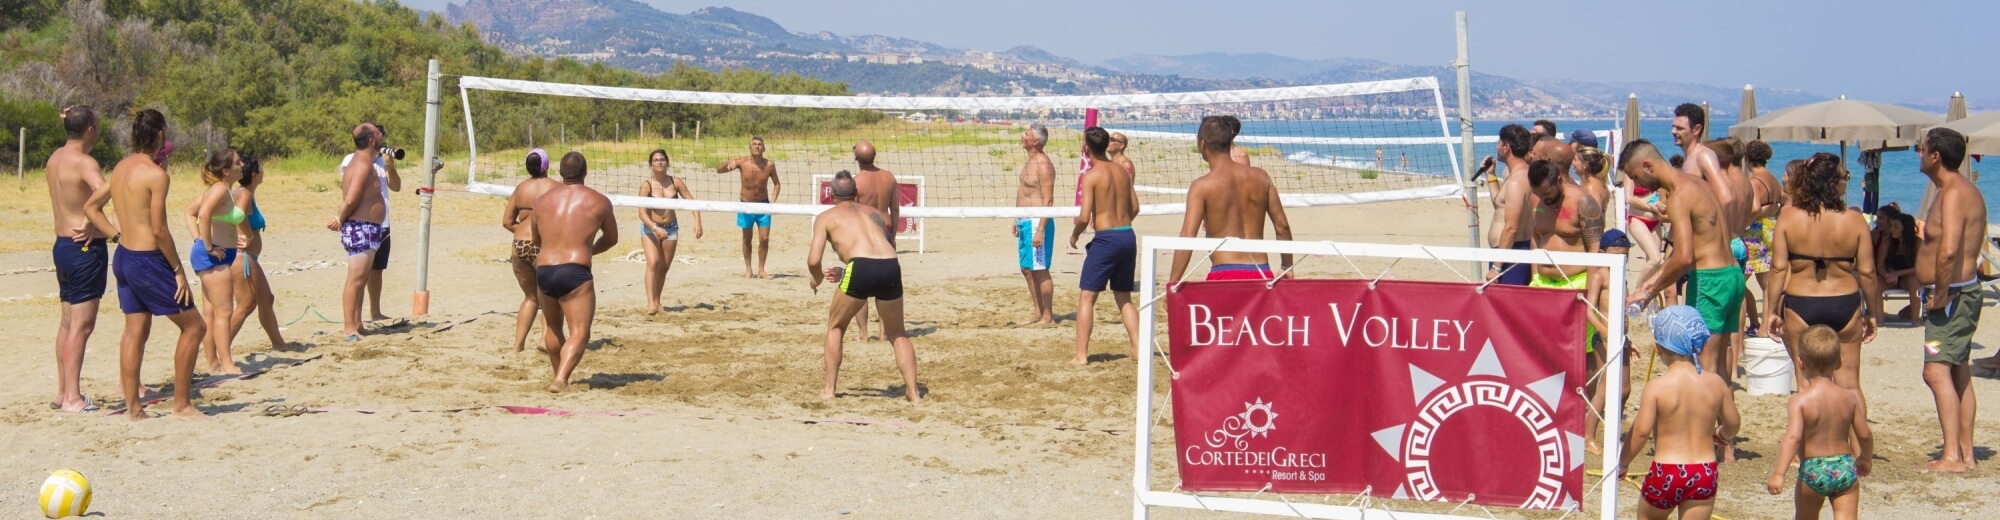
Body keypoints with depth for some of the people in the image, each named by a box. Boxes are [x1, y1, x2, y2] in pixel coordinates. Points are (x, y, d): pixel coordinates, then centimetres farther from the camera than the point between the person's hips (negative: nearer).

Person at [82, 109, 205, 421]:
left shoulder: (120, 168, 9)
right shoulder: (156, 175, -17)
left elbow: (90, 207, 18)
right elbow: (159, 230, -19)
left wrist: (118, 236, 14)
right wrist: (178, 271, -12)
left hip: (124, 257, 9)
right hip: (148, 262, -9)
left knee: (135, 331, 12)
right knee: (193, 326, 1)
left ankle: (133, 408, 13)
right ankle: (181, 405, 2)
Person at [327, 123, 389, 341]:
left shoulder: (361, 162, 16)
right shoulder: (363, 165, -17)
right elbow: (351, 199, -23)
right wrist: (341, 219, -8)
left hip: (367, 229, 11)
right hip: (361, 228, -11)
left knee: (361, 279, 15)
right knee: (356, 279, -10)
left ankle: (356, 324, 22)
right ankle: (349, 328, -10)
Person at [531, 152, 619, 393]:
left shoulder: (542, 200, 12)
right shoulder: (599, 201, 3)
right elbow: (611, 238, 17)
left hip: (543, 271, 4)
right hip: (575, 272, -4)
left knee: (553, 326, 25)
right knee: (579, 333, -4)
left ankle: (559, 375, 33)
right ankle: (561, 379, -23)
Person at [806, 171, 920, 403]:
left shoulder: (826, 217, 19)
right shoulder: (877, 214, 31)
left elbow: (813, 260, 7)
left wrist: (816, 279, 30)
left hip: (861, 268, -3)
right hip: (891, 268, 3)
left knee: (835, 327, 22)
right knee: (898, 333, 23)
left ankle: (829, 389, 20)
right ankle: (913, 391, 15)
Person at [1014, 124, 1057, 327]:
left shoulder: (1043, 164, -16)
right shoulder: (1030, 162, 14)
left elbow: (1048, 200, -20)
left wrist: (1040, 230, -24)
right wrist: (1017, 221, 21)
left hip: (1037, 221, -10)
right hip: (1025, 221, 10)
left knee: (1039, 269, -5)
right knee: (1027, 269, 14)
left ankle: (1048, 317, 1)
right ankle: (1038, 314, 21)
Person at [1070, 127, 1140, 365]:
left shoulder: (1091, 176, -10)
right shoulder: (1122, 171, 9)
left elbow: (1084, 217, -15)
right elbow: (1135, 208, 14)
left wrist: (1074, 235, 3)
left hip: (1106, 238, -6)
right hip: (1128, 237, 6)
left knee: (1087, 297, 1)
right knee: (1124, 298, 18)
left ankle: (1081, 354, -3)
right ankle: (1137, 348, 13)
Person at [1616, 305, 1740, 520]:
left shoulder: (1656, 386, -13)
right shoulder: (1716, 383, -1)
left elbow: (1641, 431, -16)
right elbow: (1733, 424, 12)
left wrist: (1622, 462, -1)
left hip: (1666, 472, -3)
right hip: (1704, 473, 3)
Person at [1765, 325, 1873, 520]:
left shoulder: (1799, 400, -13)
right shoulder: (1849, 396, -1)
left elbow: (1793, 437, -24)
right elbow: (1864, 435, 5)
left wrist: (1778, 474, -28)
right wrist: (1865, 458, 26)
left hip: (1812, 470, -2)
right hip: (1845, 468, 2)